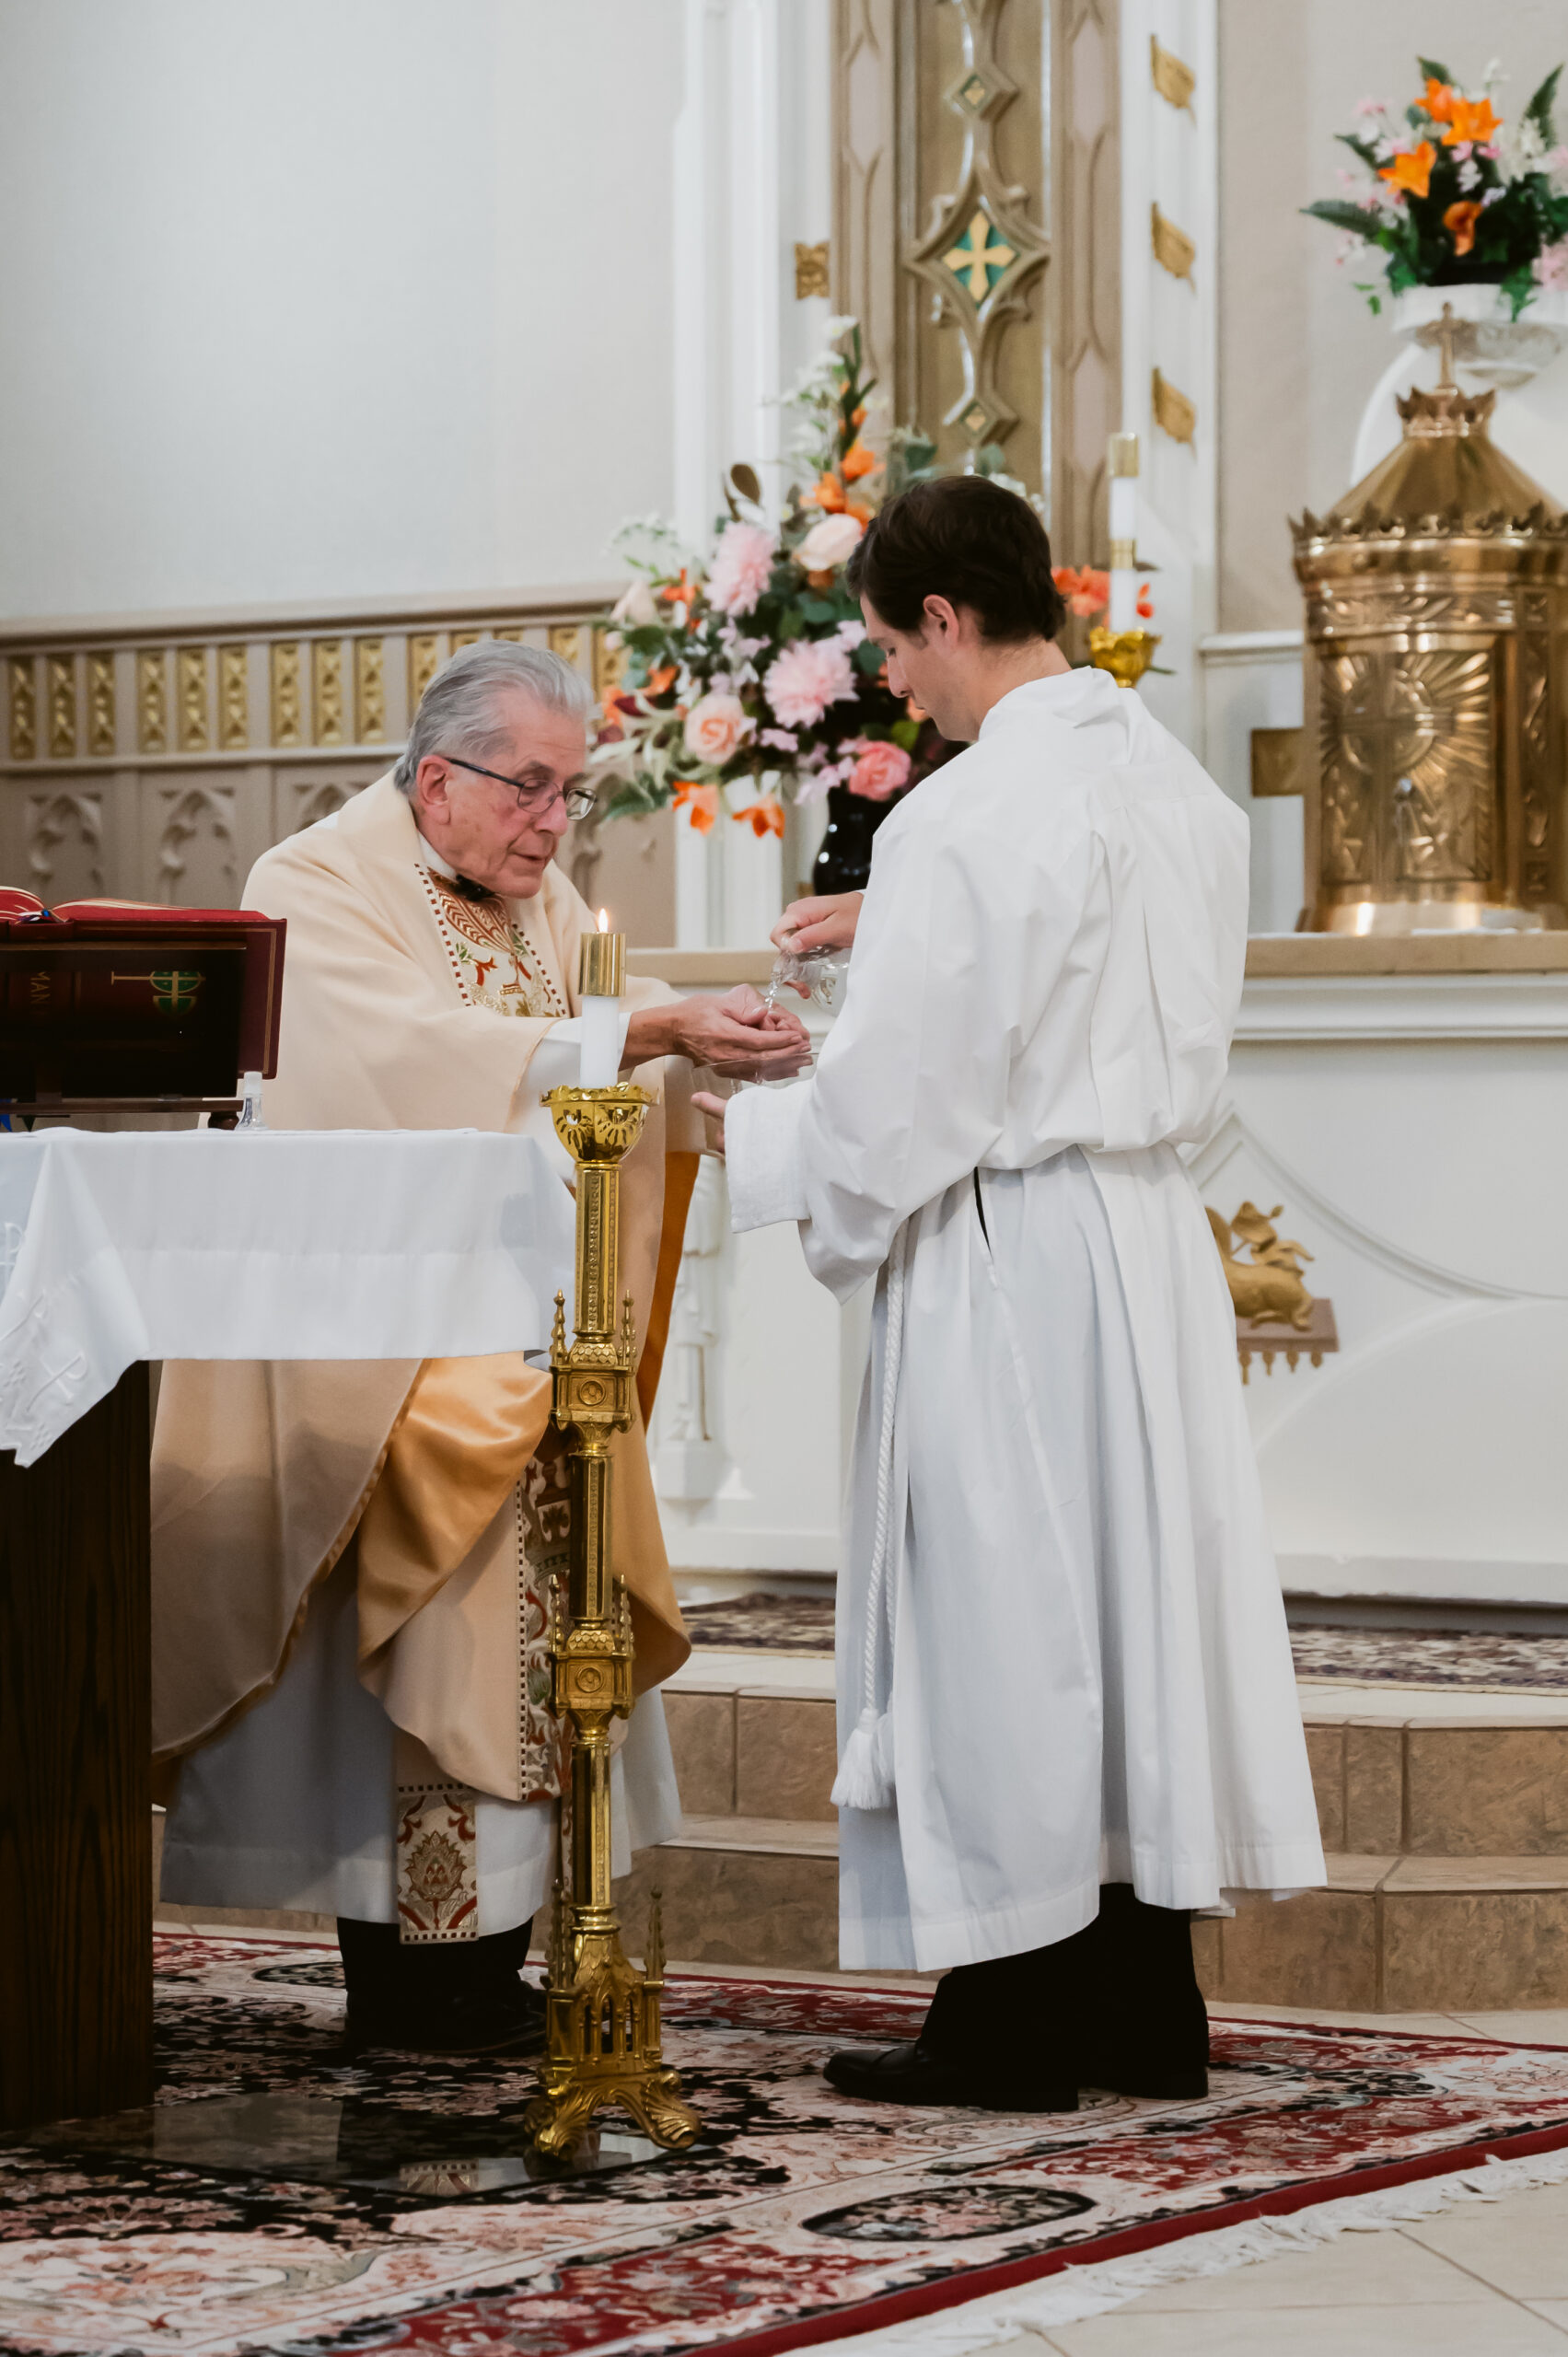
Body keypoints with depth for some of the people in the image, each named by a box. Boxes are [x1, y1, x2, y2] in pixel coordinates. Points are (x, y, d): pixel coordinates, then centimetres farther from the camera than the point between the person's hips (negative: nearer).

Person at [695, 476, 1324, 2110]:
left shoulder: (962, 819, -18)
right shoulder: (1174, 782, 8)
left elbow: (894, 1100, -17)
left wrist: (746, 1133, 0)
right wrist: (894, 926, 26)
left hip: (1006, 1257, -8)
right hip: (1154, 1239, 8)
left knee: (997, 1622, 0)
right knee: (1136, 1599, 12)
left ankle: (1012, 2021, 7)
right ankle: (1143, 2007, 18)